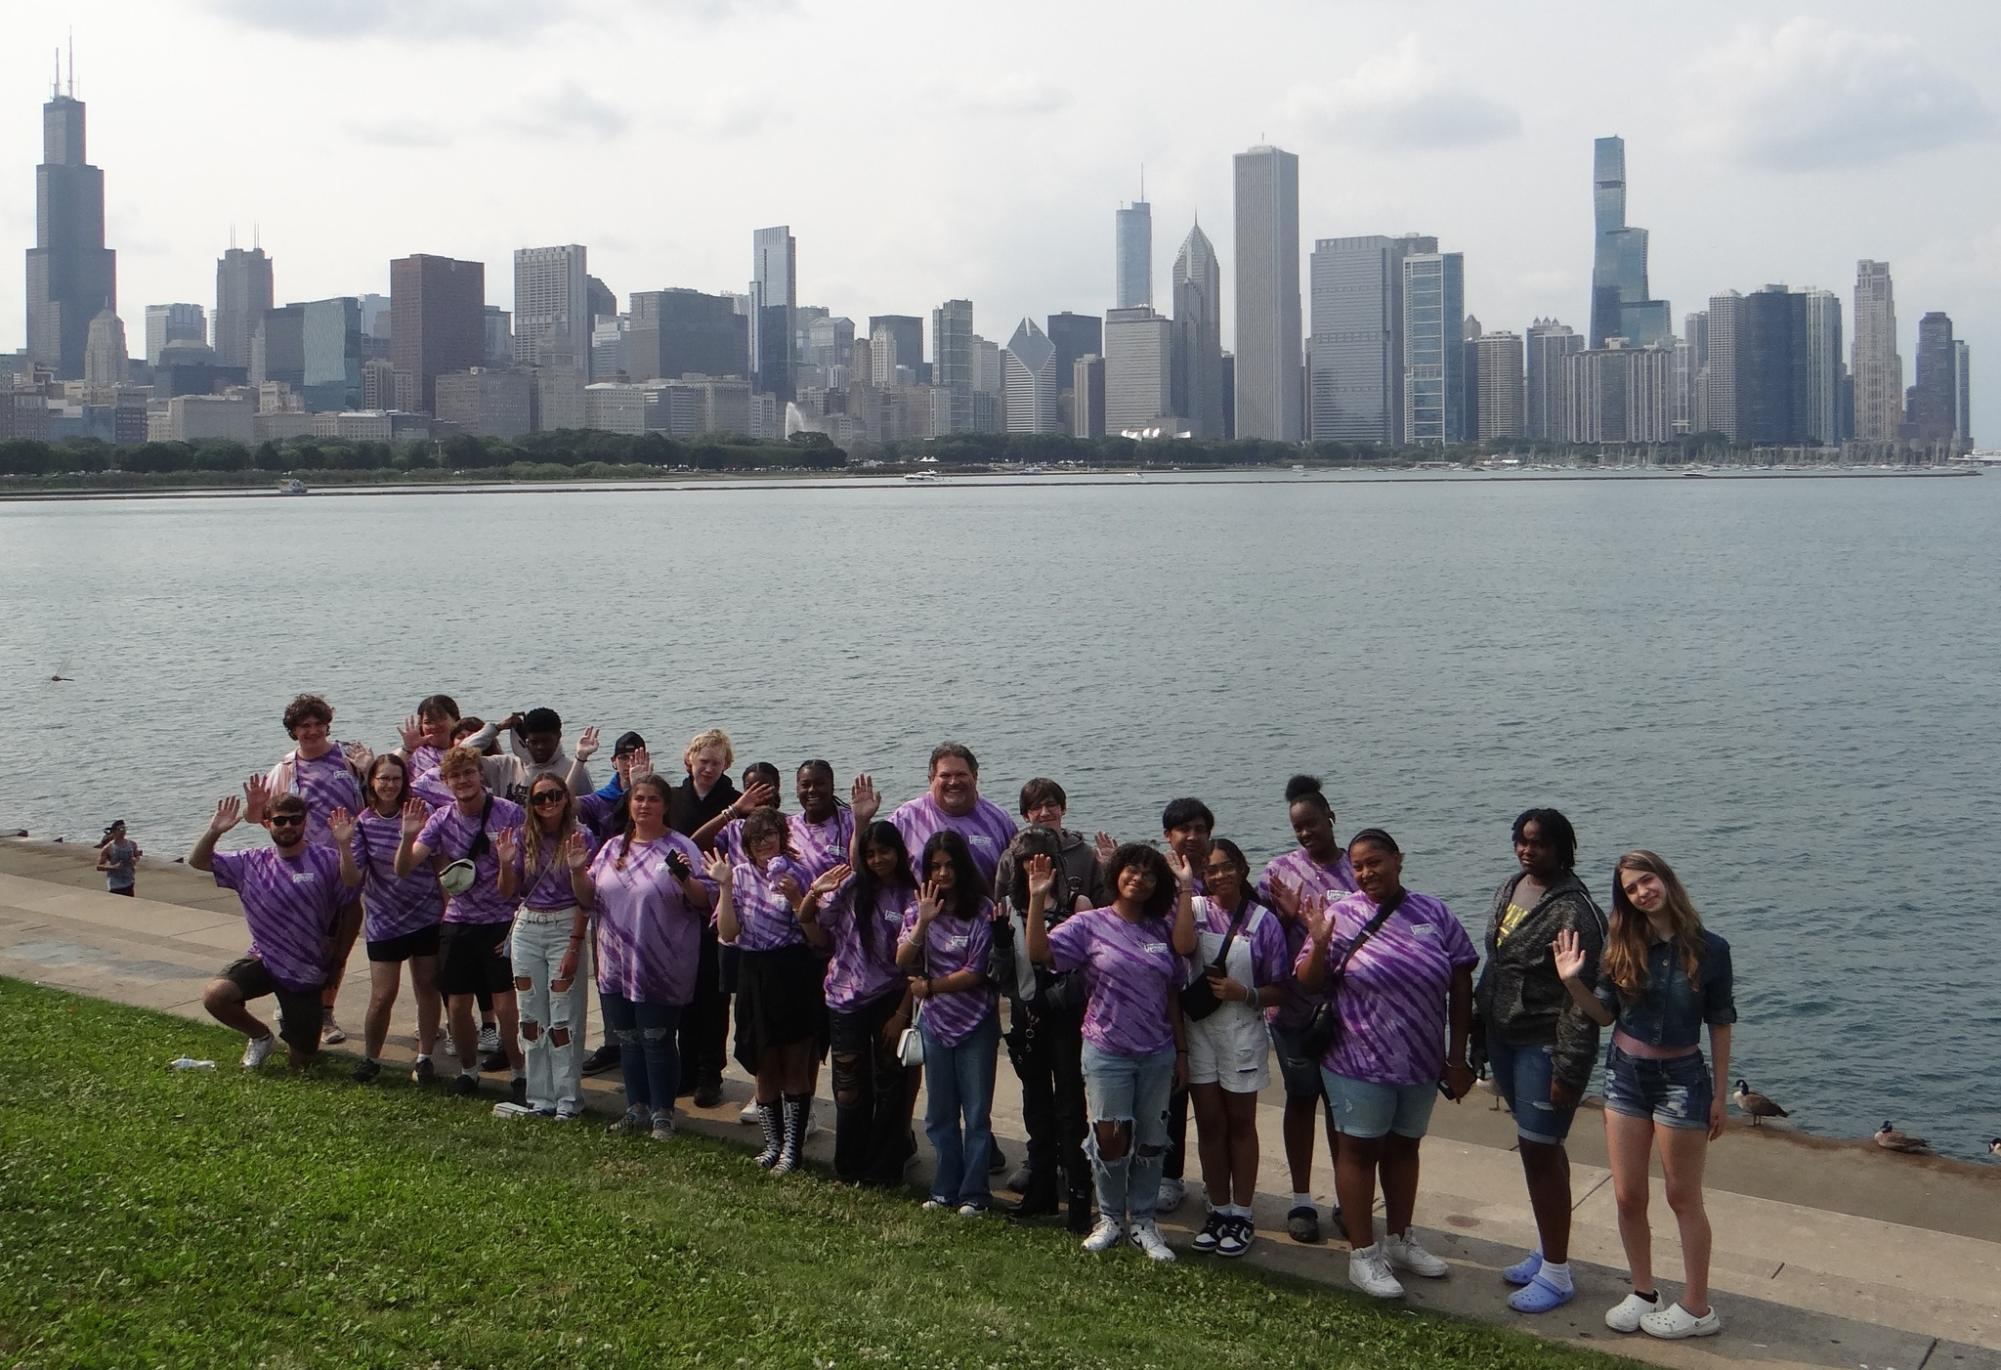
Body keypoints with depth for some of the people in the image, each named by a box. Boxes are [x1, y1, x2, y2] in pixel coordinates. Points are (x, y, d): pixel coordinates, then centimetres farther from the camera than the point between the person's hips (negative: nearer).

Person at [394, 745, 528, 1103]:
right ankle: (468, 1071, 27)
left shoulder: (509, 814, -13)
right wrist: (408, 836, -24)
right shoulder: (440, 819, -3)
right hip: (459, 922, 4)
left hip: (502, 922, -4)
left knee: (506, 1005, -6)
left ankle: (521, 1075, 10)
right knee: (458, 1005, 7)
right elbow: (403, 869, -10)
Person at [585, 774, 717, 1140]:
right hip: (616, 965, 6)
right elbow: (590, 897, 16)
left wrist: (686, 880, -27)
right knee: (627, 1040, 13)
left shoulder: (680, 849, -6)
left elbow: (707, 901, -10)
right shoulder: (613, 848, 10)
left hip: (660, 969, -6)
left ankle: (662, 1114, 11)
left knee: (657, 1041, 0)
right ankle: (636, 1109, 25)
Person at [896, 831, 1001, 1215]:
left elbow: (976, 972, -12)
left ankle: (974, 1194, 7)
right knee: (939, 1113, 11)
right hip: (935, 1023, 4)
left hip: (976, 1023, -4)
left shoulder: (982, 910, -8)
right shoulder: (920, 910, 5)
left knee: (976, 1113, 1)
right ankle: (945, 1189, 22)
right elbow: (902, 963, -8)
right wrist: (923, 922, -19)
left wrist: (928, 986, -8)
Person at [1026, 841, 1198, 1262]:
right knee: (1110, 1138, 0)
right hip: (1107, 1050, -3)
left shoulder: (1161, 929, 6)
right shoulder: (1090, 924, -4)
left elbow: (1185, 946, -14)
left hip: (1157, 1054, 3)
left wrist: (1185, 889, -12)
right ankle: (1110, 1218, 18)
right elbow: (1039, 952, -15)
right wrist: (1038, 899, -25)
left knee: (1151, 1141, 8)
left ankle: (1142, 1222, 20)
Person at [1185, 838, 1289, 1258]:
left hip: (1242, 1033, -1)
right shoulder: (1193, 910, -1)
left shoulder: (1263, 921, -5)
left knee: (1240, 1124, 10)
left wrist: (1244, 993, -17)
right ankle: (1219, 1211, 20)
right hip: (1197, 1031, 1)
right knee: (1209, 1123, 9)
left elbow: (1279, 988, -2)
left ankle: (1242, 1215, 18)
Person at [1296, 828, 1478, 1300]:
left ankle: (1400, 1241, 34)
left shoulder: (1434, 914, -2)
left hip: (1421, 1063, 3)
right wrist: (1319, 944, -26)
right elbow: (1306, 984, -7)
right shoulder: (1339, 915, -9)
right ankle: (1362, 1255, 16)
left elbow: (1461, 986, 2)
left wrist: (1458, 1058, 1)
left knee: (1404, 1147, 18)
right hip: (1359, 1064, -3)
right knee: (1360, 1150, 6)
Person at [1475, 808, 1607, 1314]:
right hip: (1505, 1040, 8)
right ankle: (1545, 1251, 31)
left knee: (1539, 1150, -4)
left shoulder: (1573, 910, -19)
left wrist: (1568, 1069, -21)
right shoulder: (1510, 890, 7)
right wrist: (1480, 1035, 17)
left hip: (1546, 1046, -8)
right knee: (1540, 1147, 18)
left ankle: (1556, 1274, 6)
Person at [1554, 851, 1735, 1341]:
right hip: (1625, 1075, 4)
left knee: (1683, 1198, 7)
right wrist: (1573, 983, -14)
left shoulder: (1709, 948, -11)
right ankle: (1643, 1293, 27)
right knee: (1627, 1196, 9)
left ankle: (1697, 1308, 18)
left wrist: (1718, 1095, -2)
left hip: (1681, 1079, -3)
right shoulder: (1622, 947, -4)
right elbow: (1605, 1015, 3)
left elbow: (1720, 1026, -4)